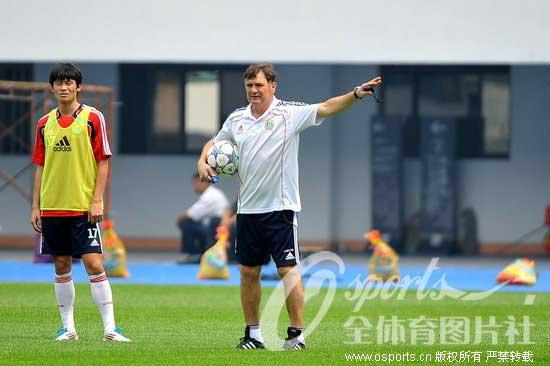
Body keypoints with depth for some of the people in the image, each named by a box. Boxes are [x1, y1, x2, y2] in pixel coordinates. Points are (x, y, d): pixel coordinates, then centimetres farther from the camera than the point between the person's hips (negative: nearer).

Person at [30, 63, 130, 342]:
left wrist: (96, 201, -11)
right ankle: (68, 327, 13)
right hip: (52, 208, 4)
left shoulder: (92, 118, -3)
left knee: (93, 263, -10)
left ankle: (110, 328, -9)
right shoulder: (45, 123, 9)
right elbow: (40, 167, 13)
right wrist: (36, 206, 8)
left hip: (84, 206, -4)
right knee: (61, 266, 7)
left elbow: (103, 162, -4)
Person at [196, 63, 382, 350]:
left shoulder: (289, 114, -7)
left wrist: (355, 94, -33)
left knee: (288, 270, -8)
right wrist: (203, 161, 6)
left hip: (280, 208, -5)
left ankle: (297, 334, -4)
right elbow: (215, 142, 25)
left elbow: (325, 108, -18)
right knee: (248, 272, 9)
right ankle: (253, 334, 19)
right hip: (247, 208, 5)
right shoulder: (236, 119, 8)